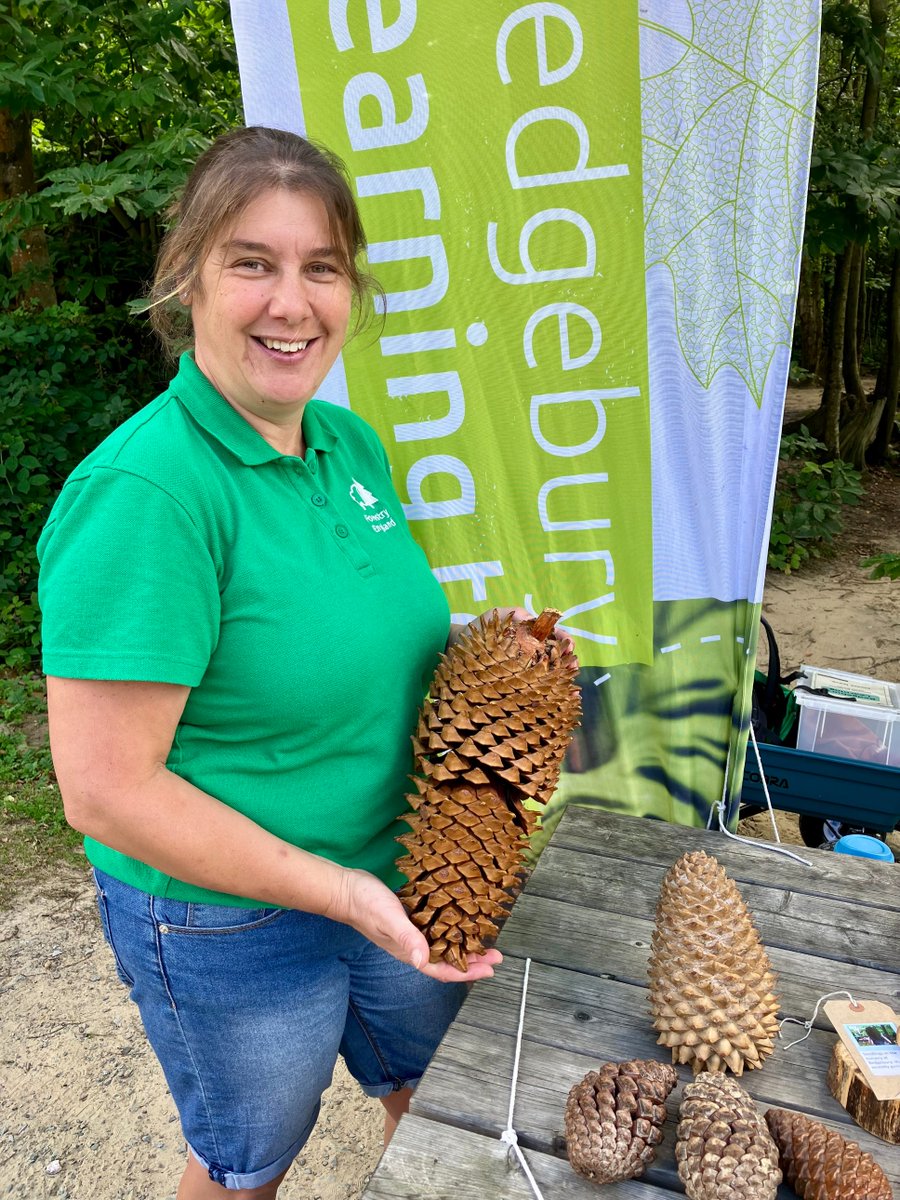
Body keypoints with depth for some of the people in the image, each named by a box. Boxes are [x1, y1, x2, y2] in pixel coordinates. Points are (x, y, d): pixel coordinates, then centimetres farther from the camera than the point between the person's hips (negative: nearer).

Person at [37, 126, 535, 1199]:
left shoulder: (351, 443, -3)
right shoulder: (143, 492, -27)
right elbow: (106, 789, -26)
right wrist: (338, 892, -24)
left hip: (403, 881, 7)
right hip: (229, 926, -6)